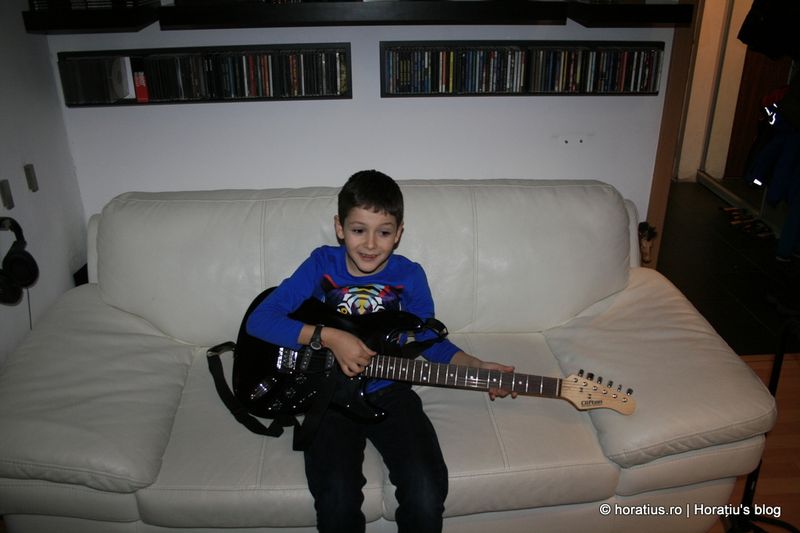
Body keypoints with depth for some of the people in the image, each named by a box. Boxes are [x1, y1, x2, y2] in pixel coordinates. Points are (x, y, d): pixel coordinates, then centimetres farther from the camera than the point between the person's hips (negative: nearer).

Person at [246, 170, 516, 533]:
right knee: (337, 500, -23)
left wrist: (475, 366, -6)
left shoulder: (410, 277, -3)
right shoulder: (322, 265, -6)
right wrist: (328, 337, -20)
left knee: (427, 495, -19)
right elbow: (258, 320, -11)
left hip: (387, 390, 1)